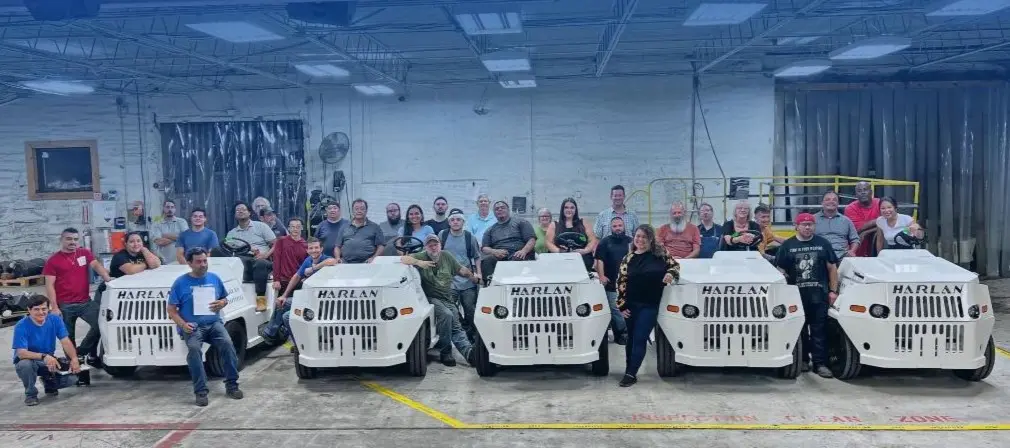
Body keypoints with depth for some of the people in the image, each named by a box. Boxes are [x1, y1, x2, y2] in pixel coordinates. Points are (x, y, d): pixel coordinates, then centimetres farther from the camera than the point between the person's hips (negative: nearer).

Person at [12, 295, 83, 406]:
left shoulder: (55, 320, -10)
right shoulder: (21, 326, -21)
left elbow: (66, 342, -13)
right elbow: (21, 353, -29)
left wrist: (74, 359, -31)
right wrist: (44, 356, -46)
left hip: (50, 362, 3)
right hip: (29, 361, -2)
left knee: (72, 378, -20)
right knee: (25, 364, -38)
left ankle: (49, 382, 15)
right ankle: (30, 394, -9)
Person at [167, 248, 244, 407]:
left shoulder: (214, 278, 11)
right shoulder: (181, 282, 2)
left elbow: (225, 298, 24)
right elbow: (171, 310, 3)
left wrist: (222, 303, -2)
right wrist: (183, 324, -15)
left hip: (214, 323, 2)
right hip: (192, 326, -2)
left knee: (227, 343, -26)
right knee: (194, 348, -33)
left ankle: (232, 385, -15)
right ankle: (200, 391, -26)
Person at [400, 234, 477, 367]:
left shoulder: (447, 257, 11)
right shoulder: (421, 256, -3)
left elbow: (461, 270, 21)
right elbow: (403, 259, -18)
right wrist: (419, 263, -27)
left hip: (448, 299, 5)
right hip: (431, 298, -5)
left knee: (456, 327, -5)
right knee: (446, 314, -30)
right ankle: (445, 353, -21)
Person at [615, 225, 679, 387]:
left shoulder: (660, 253, -2)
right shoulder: (628, 258, 1)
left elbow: (675, 265, 10)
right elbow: (621, 282, 2)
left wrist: (671, 274, -14)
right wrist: (622, 305, -4)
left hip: (650, 305, -2)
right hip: (631, 305, 2)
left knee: (640, 339, -6)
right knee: (631, 338, 12)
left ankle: (631, 373, -1)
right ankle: (630, 371, 23)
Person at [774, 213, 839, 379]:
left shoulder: (823, 244, 8)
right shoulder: (787, 245, 5)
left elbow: (832, 268, 9)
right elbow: (780, 271, 5)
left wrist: (833, 291, 3)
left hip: (819, 294, 0)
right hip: (796, 295, 0)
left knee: (819, 330, -1)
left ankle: (820, 363, 1)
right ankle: (802, 360, 20)